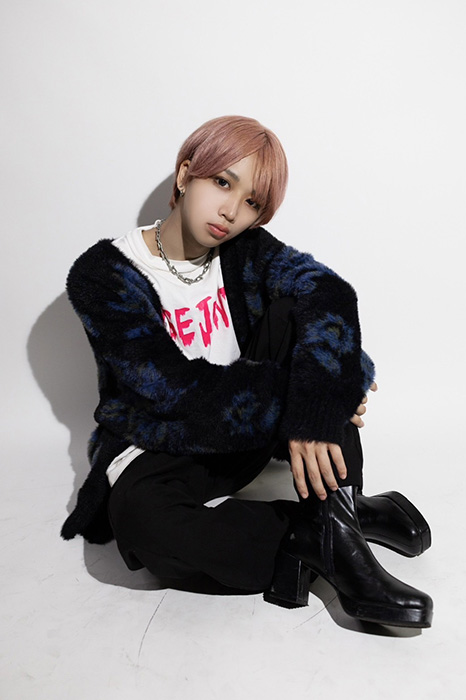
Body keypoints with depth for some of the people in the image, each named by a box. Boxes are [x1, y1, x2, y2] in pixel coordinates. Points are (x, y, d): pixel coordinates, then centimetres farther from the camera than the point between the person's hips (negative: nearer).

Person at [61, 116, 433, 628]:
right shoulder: (101, 276, -13)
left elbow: (329, 293, -24)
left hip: (254, 429, 3)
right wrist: (297, 398, -26)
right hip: (162, 443, -3)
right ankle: (317, 539, -17)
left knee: (297, 310, -20)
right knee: (141, 522, -37)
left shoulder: (246, 251, -3)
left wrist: (315, 415, -41)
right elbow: (177, 389, -22)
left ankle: (336, 517, -23)